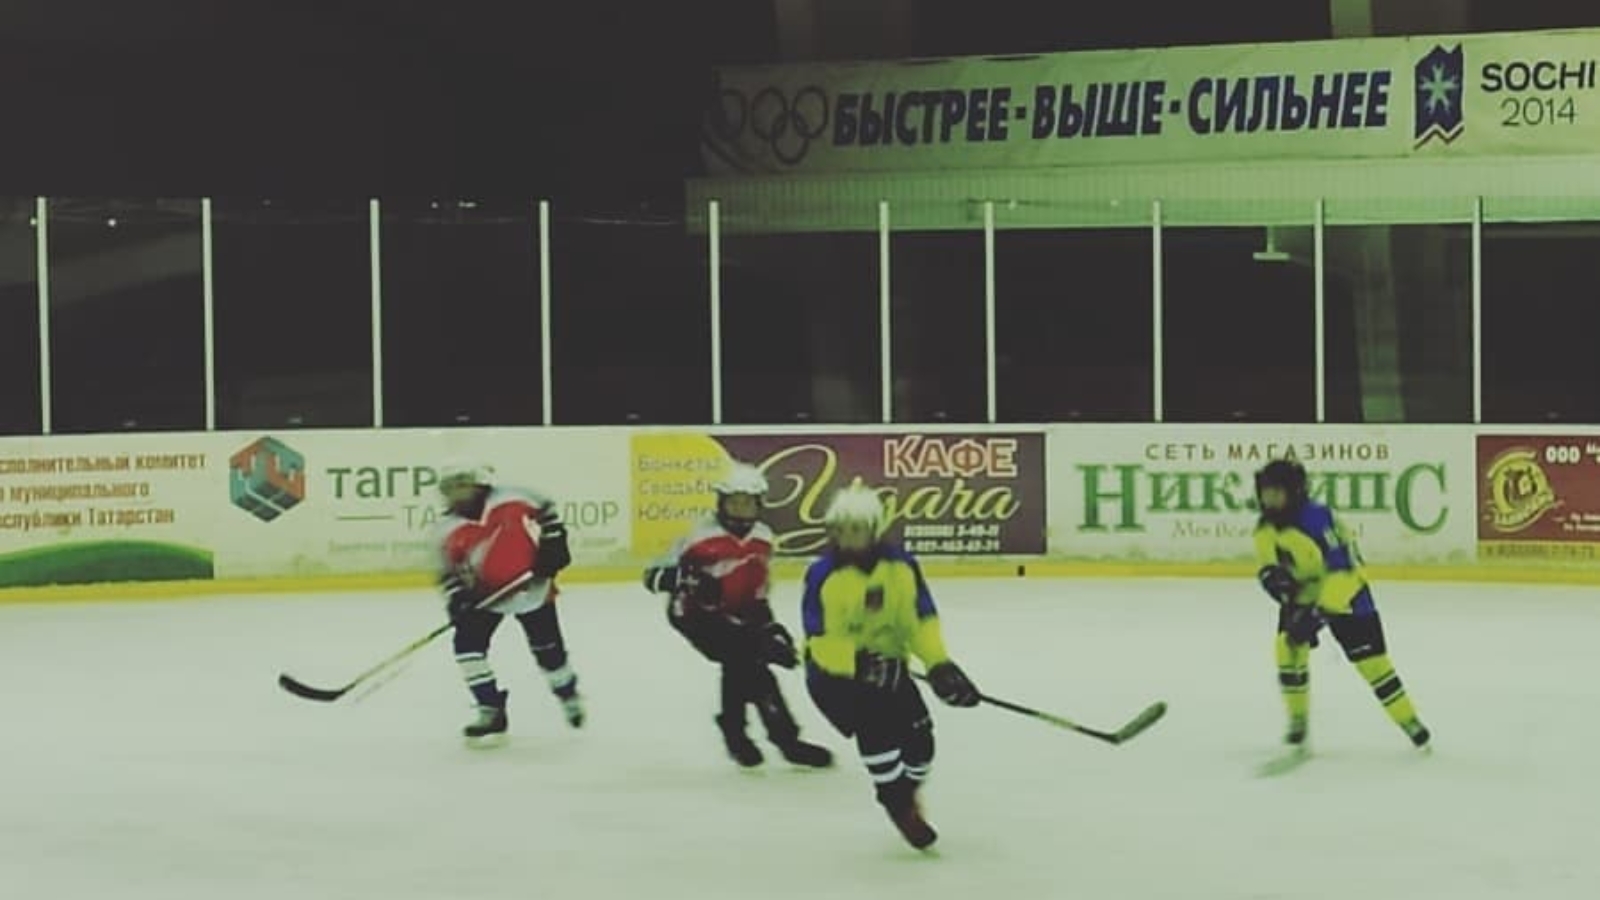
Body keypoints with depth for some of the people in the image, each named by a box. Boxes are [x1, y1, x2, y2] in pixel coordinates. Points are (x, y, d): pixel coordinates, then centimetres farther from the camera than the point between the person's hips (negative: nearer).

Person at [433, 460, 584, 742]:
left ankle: (569, 696, 38)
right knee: (468, 642, -17)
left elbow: (546, 510, -1)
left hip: (532, 587, -2)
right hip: (484, 593, 2)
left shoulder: (510, 499, -15)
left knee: (547, 647, 7)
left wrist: (553, 544, -9)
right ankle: (491, 711, -9)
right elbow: (449, 571, -1)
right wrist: (456, 599, -17)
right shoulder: (449, 529, -8)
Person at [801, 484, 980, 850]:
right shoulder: (824, 575, -22)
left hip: (886, 663, 5)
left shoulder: (901, 565, -11)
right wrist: (859, 665, -39)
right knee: (874, 727, -21)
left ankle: (906, 792, 30)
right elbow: (821, 641, -24)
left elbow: (921, 620, -6)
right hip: (834, 669, -5)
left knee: (918, 733, 1)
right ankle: (900, 807, -4)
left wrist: (940, 666, -18)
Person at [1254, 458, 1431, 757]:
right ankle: (1297, 721, 3)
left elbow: (1340, 570, -35)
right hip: (1302, 594, 6)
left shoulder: (1317, 519, -31)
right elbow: (1267, 566, -2)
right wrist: (1272, 576, -28)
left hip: (1345, 591, -6)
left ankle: (1410, 722, 5)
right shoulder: (1266, 528, -7)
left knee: (1371, 659, -7)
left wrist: (1319, 613, -39)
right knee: (1289, 649, -13)